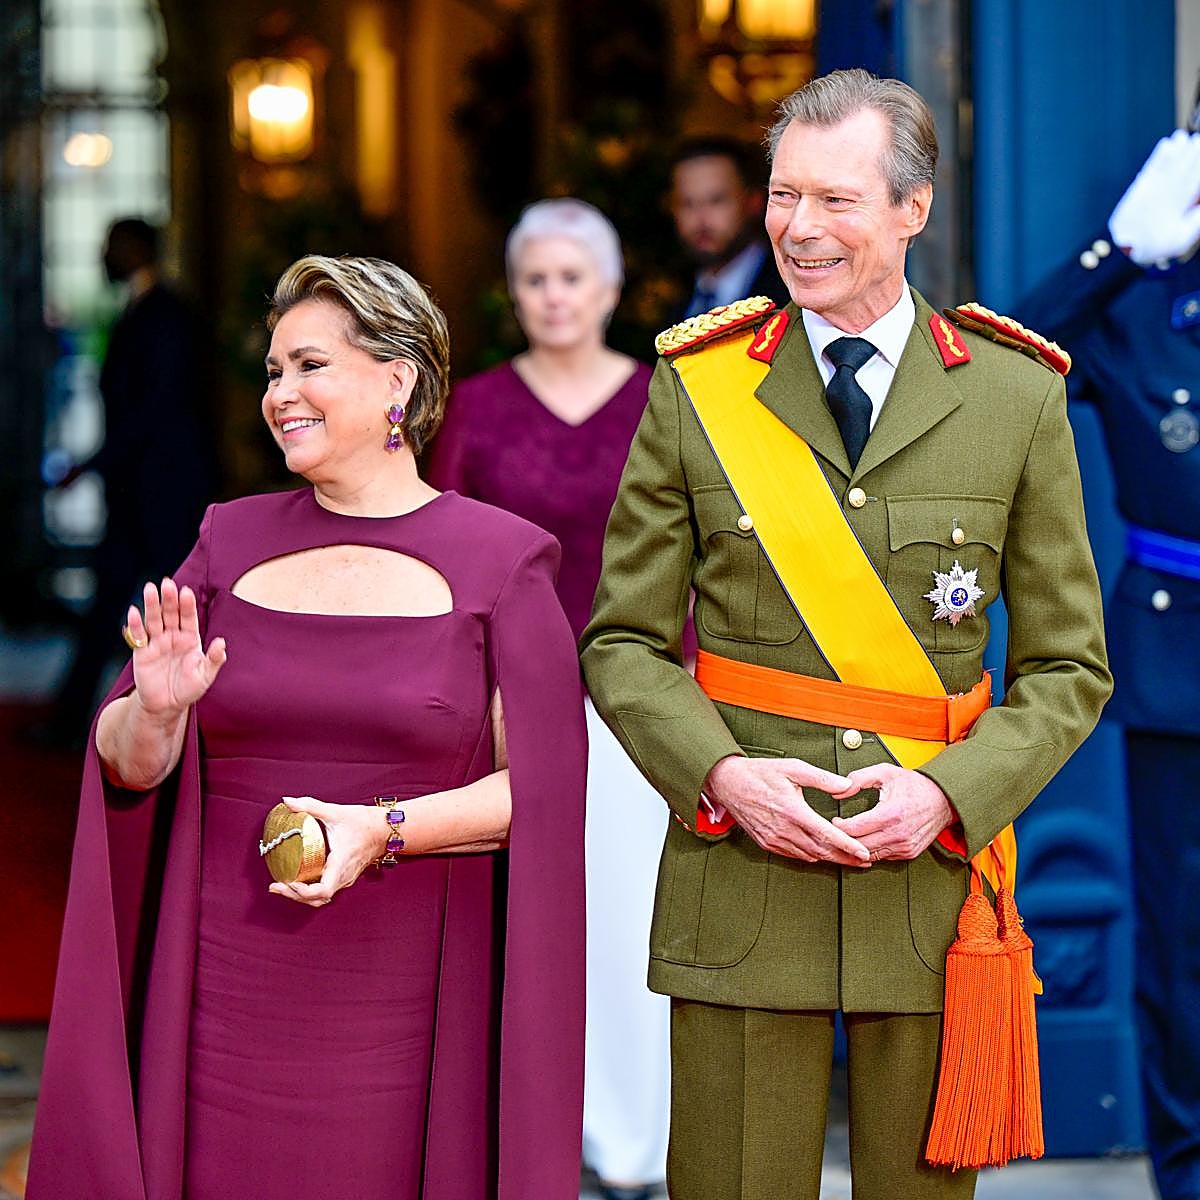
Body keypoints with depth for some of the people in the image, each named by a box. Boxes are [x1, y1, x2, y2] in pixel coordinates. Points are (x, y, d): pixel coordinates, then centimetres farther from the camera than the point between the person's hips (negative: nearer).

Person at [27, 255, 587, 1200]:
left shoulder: (497, 562, 0)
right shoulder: (231, 544, 9)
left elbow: (541, 787, -4)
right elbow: (126, 766, 10)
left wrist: (385, 829, -17)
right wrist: (156, 712, -12)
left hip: (406, 1004, -2)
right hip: (231, 995, 2)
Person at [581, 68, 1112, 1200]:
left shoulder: (1018, 397, 4)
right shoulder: (696, 384, 4)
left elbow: (1067, 662, 6)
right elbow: (623, 641, 6)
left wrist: (949, 792, -10)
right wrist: (722, 775, -12)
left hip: (932, 878, 1)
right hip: (740, 881, 0)